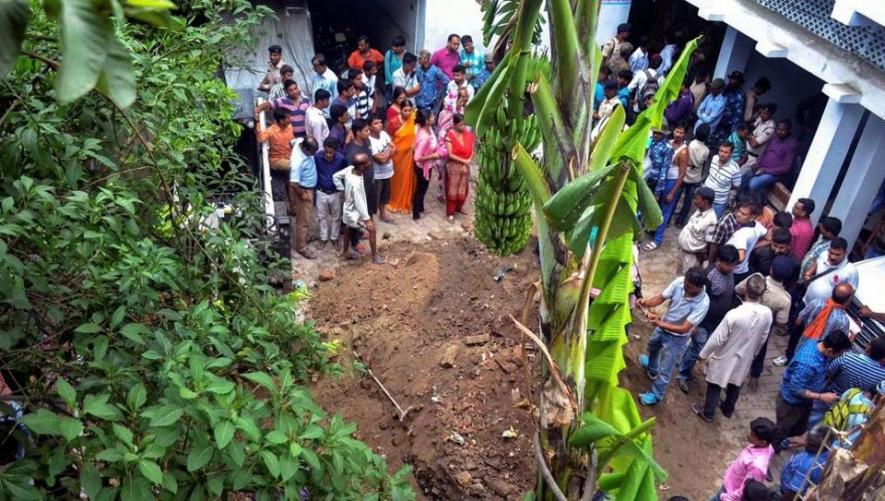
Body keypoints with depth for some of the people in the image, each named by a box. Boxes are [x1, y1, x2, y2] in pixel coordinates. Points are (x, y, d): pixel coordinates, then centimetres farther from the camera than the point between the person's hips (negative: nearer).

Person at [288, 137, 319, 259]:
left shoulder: (300, 142, -13)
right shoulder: (298, 161, -37)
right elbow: (293, 183, -35)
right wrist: (302, 194, -19)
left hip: (308, 188, 9)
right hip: (302, 190, -9)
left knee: (305, 216, 29)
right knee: (304, 220, 3)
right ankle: (301, 247, 16)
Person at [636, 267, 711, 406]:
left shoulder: (703, 303, -37)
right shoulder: (679, 282, -26)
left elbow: (684, 329, -35)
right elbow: (661, 298, -16)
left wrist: (660, 323, -43)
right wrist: (646, 303, -36)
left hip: (677, 338, -6)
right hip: (662, 328, 6)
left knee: (665, 371, 9)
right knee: (652, 347, 35)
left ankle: (655, 395, 36)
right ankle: (651, 368, 67)